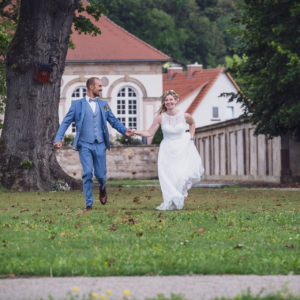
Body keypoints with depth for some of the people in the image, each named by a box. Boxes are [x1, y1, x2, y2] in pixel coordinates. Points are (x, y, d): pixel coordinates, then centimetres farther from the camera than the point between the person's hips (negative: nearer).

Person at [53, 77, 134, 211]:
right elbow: (66, 122, -1)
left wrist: (124, 130, -8)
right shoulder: (77, 104, 2)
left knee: (101, 175, 4)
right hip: (85, 145, -3)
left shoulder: (103, 104, 12)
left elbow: (114, 121, 11)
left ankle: (102, 188, 40)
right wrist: (58, 139, -13)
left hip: (100, 145, 3)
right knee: (88, 173, -12)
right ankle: (88, 204, -2)